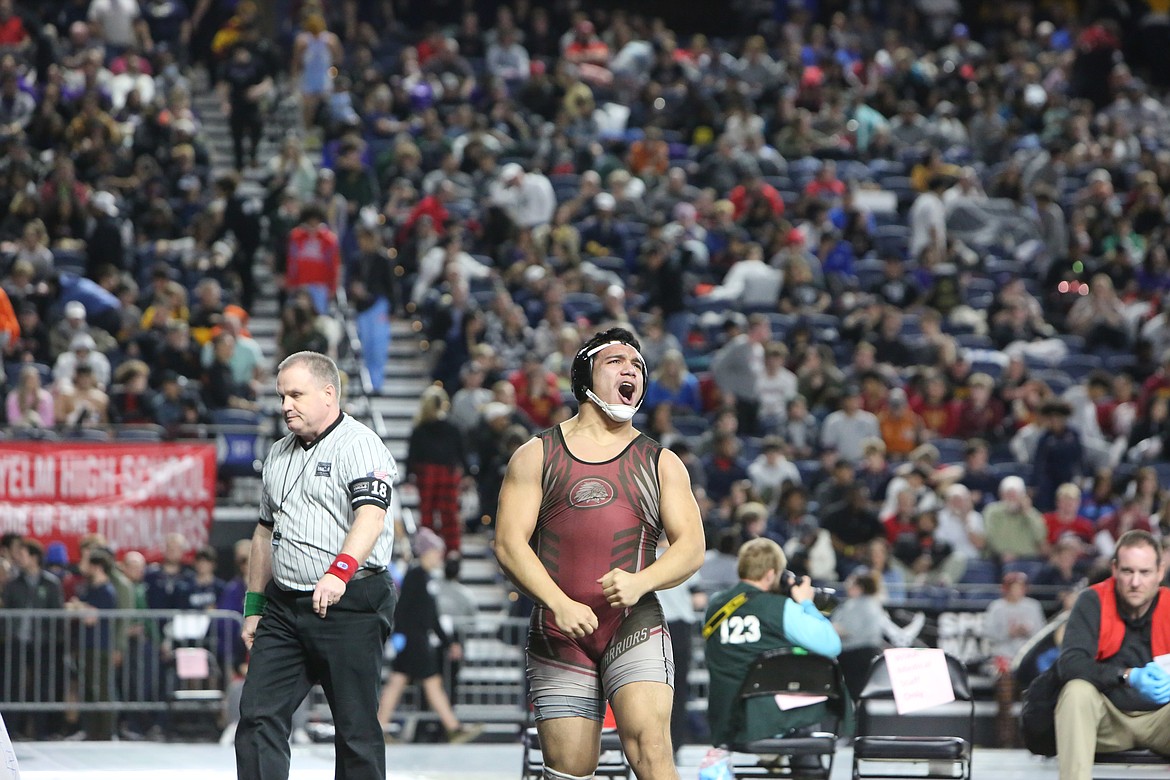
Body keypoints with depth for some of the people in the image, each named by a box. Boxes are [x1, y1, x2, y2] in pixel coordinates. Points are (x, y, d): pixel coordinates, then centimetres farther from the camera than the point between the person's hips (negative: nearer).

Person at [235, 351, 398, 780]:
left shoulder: (359, 446, -8)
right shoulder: (279, 454, 18)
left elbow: (371, 516, -23)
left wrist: (339, 571, -39)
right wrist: (254, 606, 20)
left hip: (350, 605, -7)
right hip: (285, 606, 7)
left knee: (357, 728, -2)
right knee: (258, 716, -2)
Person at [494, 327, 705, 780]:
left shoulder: (661, 463, 15)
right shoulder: (537, 456, 10)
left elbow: (691, 547, 6)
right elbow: (509, 543, 0)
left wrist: (640, 582, -14)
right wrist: (559, 603, -15)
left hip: (635, 627, 0)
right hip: (559, 633, 0)